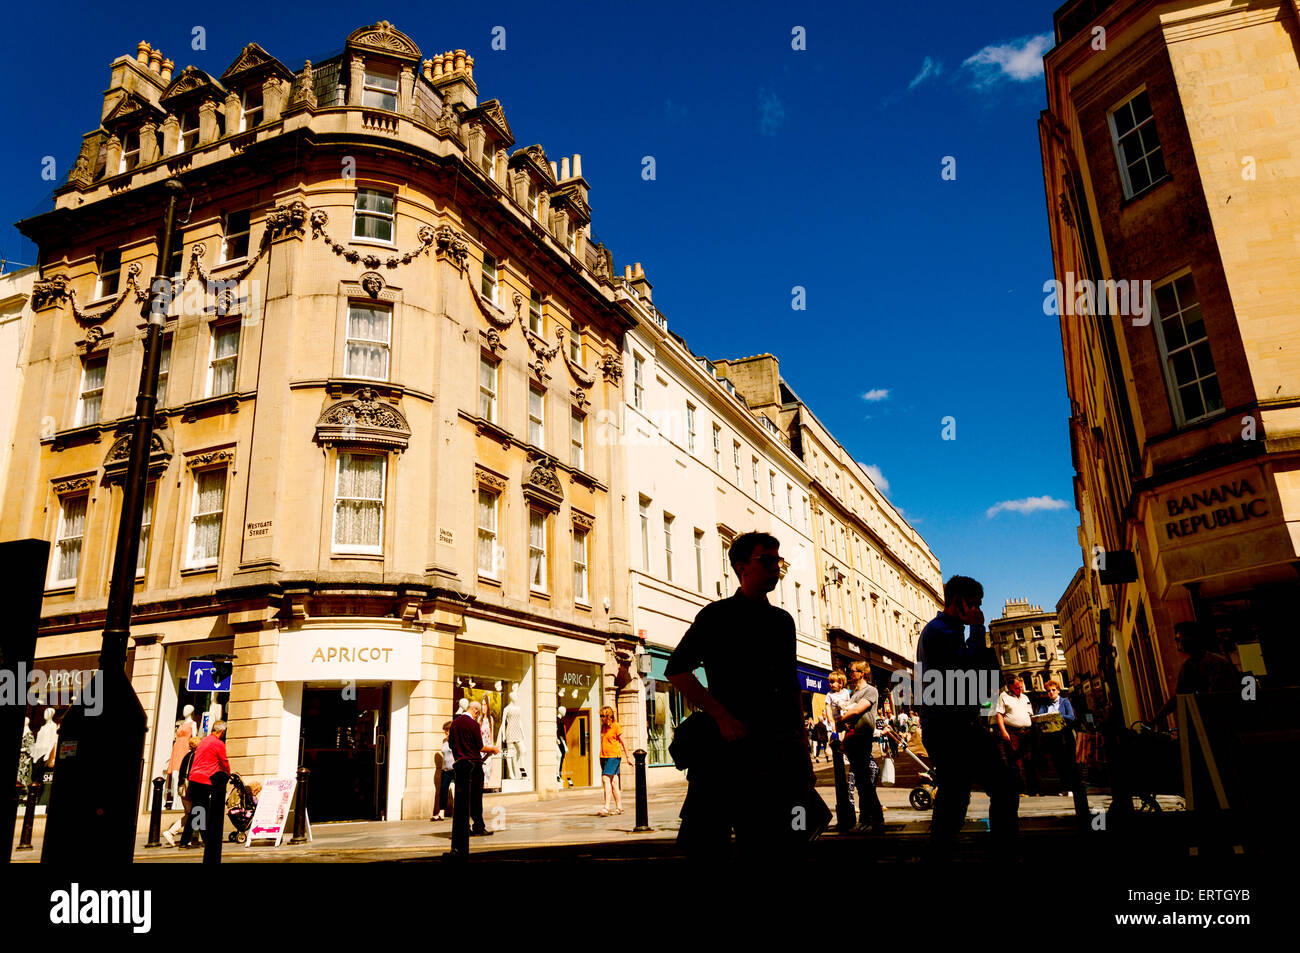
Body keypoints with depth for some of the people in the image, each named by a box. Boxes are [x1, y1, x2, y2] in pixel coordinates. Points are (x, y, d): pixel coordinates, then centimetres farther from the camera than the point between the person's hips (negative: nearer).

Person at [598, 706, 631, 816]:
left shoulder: (616, 726, -6)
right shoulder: (603, 727, 13)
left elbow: (622, 742, -3)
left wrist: (628, 756, -2)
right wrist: (601, 758, 18)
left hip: (614, 755, -6)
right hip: (604, 756, 6)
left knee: (606, 778, -18)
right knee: (613, 781, 7)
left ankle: (606, 807, -20)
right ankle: (619, 807, 12)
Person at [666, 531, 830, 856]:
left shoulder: (783, 621, 15)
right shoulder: (717, 616, -2)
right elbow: (675, 671, -7)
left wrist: (802, 743, 12)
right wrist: (722, 716, -16)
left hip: (781, 748, 5)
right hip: (732, 743, -5)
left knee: (786, 842, 5)